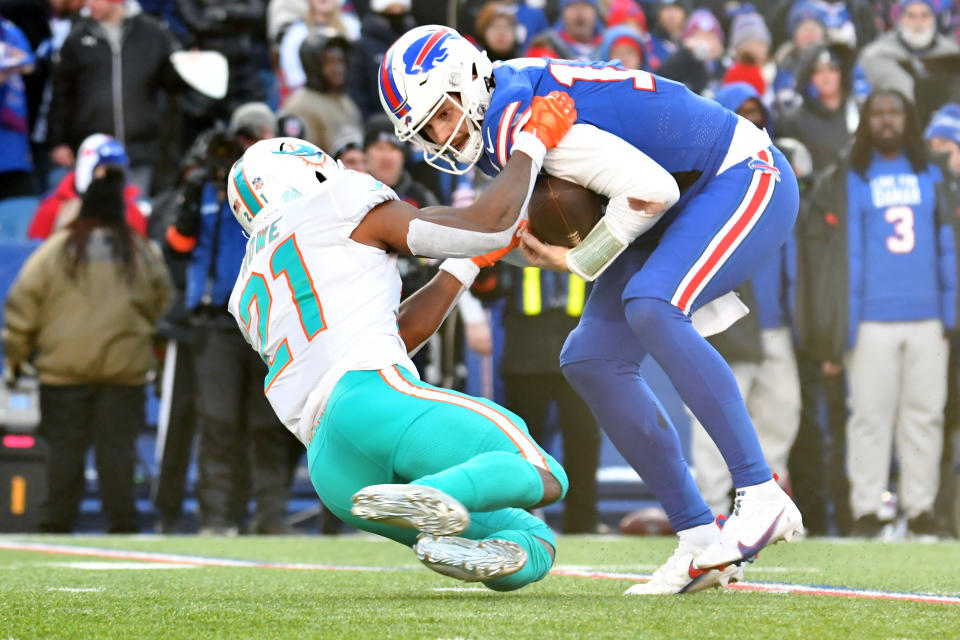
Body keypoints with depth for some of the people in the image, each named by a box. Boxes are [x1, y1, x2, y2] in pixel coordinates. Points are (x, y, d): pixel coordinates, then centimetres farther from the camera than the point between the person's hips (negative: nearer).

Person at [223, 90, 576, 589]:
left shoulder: (252, 297, 33)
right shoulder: (337, 210, 14)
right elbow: (491, 226, 10)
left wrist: (469, 263, 40)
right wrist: (533, 141, 24)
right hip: (373, 397, -7)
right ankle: (438, 493, -33)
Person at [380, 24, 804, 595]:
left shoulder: (515, 126, -27)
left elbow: (652, 190, -29)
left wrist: (577, 260, -15)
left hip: (746, 178, -10)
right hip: (686, 199, 10)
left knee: (651, 307, -33)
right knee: (591, 361, -1)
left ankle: (764, 498, -27)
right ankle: (702, 545, 0)